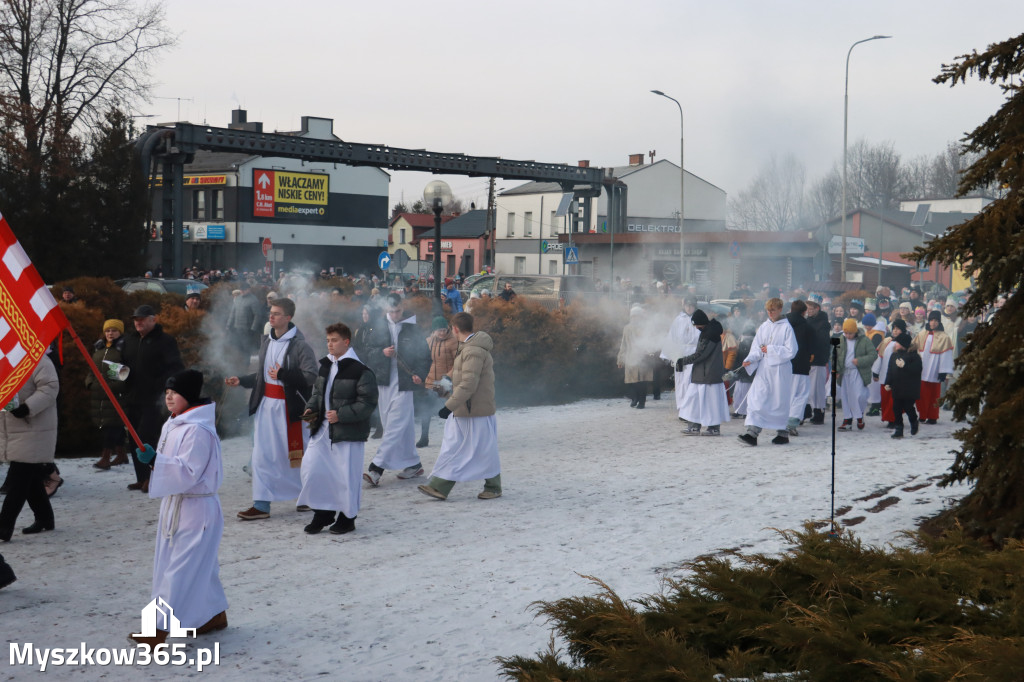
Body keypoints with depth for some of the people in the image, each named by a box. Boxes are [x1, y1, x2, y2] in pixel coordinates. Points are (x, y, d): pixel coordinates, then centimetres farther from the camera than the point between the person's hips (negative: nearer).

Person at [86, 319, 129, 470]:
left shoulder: (124, 347, -4)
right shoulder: (98, 348, 17)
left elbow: (130, 369, -10)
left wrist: (119, 384, -21)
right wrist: (90, 381, 10)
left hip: (116, 394, -7)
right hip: (98, 393, 7)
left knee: (111, 424, -10)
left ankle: (106, 457, -11)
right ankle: (121, 454, 22)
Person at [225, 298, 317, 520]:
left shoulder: (299, 345, -12)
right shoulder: (267, 341, 12)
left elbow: (311, 375, -19)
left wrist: (283, 374, -23)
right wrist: (241, 381, 12)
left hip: (290, 406, -6)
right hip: (266, 403, 7)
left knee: (296, 453, 5)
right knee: (262, 454, 2)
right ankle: (261, 504, 5)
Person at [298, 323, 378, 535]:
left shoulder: (360, 371, -13)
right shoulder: (325, 366, 11)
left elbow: (367, 403, -15)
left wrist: (341, 415, -19)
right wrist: (311, 408, 5)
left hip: (348, 432, -7)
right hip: (322, 430, 7)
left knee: (347, 476, 0)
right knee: (311, 468, 5)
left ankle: (347, 517, 17)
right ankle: (323, 513, 20)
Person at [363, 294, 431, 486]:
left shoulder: (413, 331, 2)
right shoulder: (379, 330, 11)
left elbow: (425, 355, 5)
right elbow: (369, 355, 9)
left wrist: (419, 374, -12)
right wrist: (382, 353, -11)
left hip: (404, 384, -5)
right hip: (384, 384, 5)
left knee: (395, 427, -11)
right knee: (403, 427, 10)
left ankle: (376, 468, -17)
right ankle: (413, 464, 20)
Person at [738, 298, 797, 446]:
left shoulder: (786, 327, -6)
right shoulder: (763, 327, 9)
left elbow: (790, 351, -10)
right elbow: (756, 347, 9)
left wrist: (770, 350, -11)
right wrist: (750, 360, -9)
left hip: (780, 370, -4)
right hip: (763, 369, 4)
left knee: (780, 402, 5)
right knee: (756, 399, -7)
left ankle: (783, 433, 20)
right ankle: (752, 433, -12)